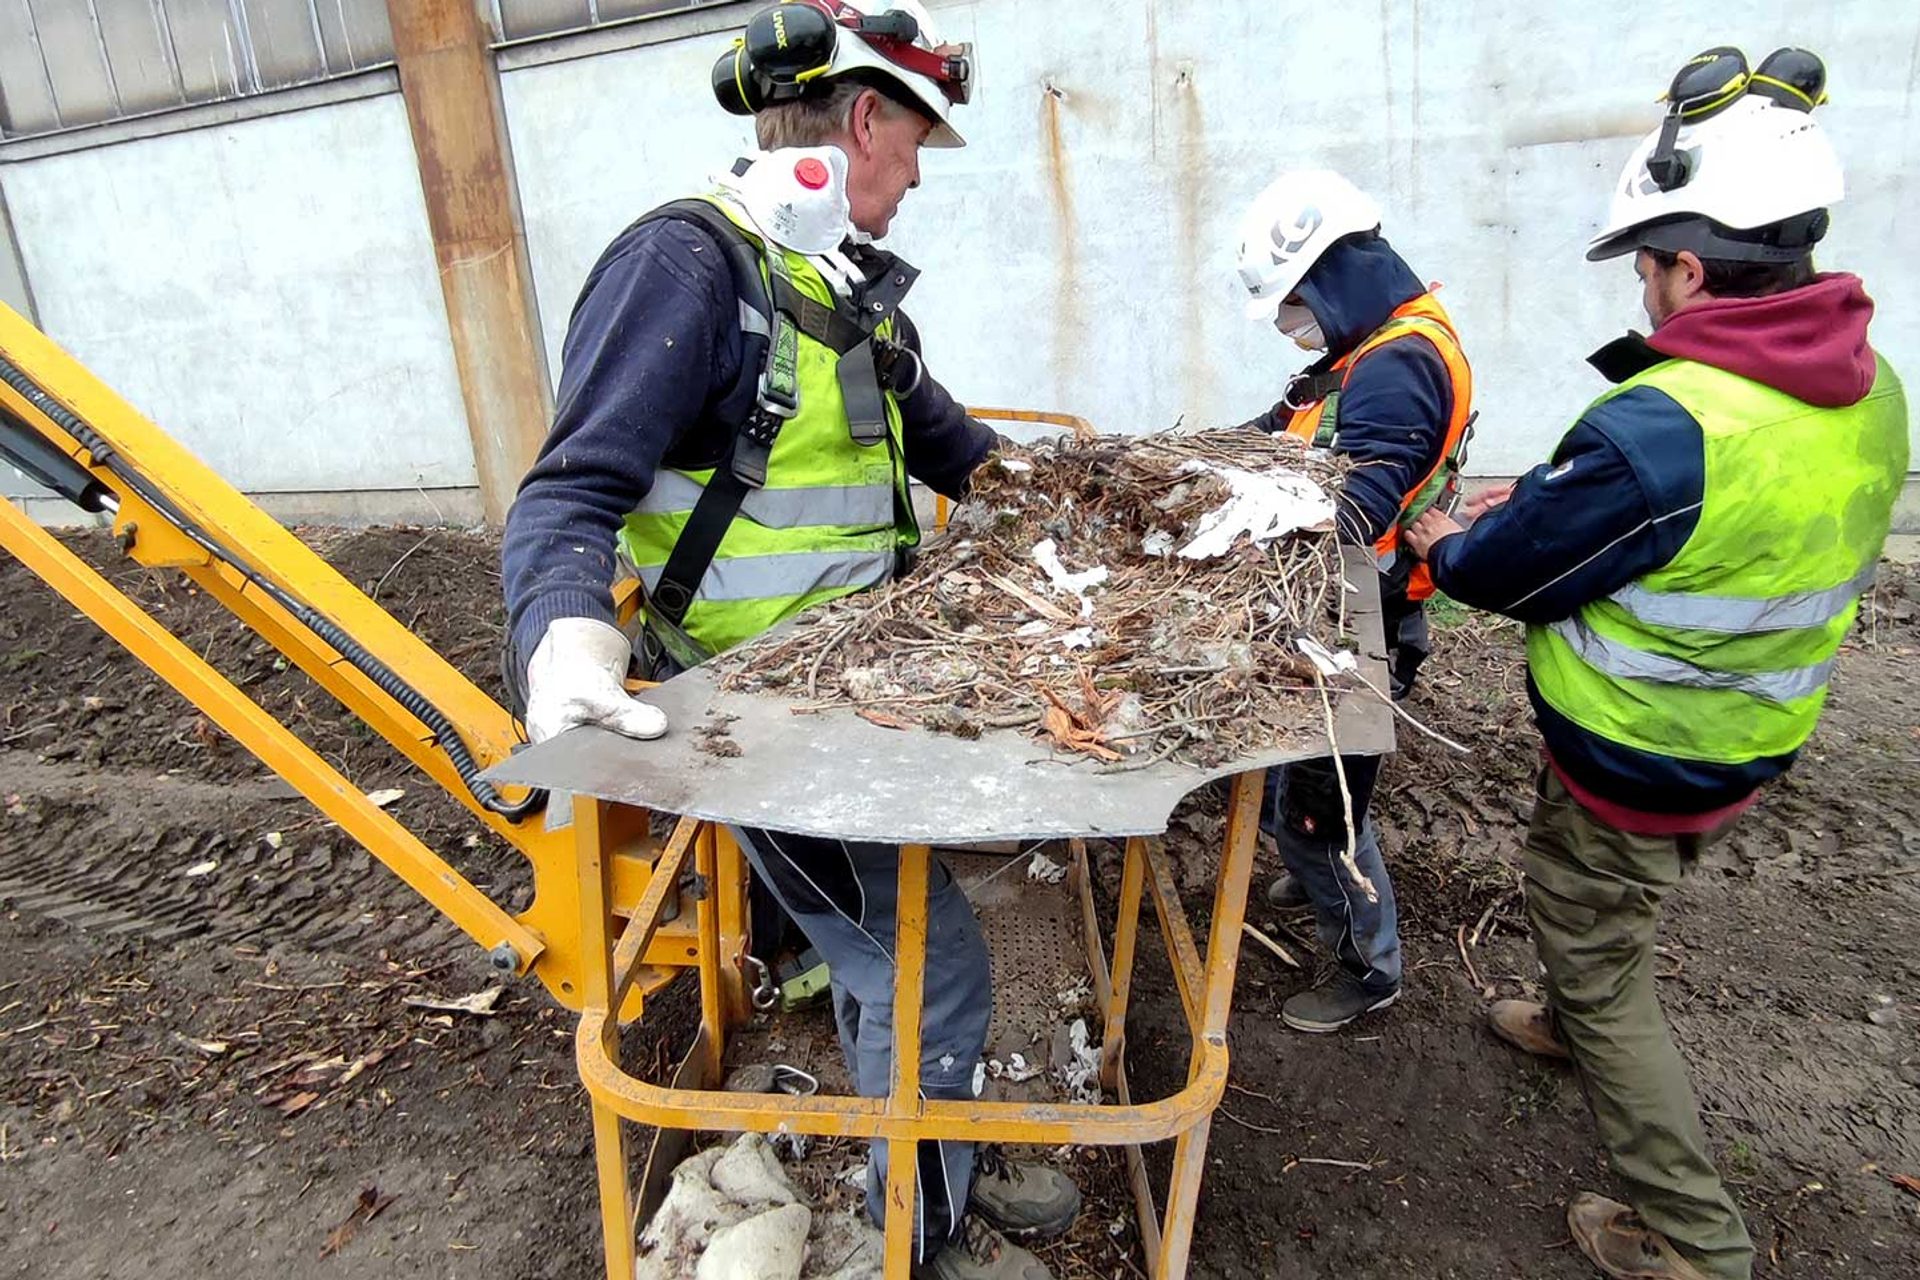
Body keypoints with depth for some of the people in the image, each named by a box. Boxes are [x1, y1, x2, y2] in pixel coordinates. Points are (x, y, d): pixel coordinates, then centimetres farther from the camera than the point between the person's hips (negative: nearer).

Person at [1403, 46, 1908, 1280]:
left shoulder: (1658, 431, -34)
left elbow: (1509, 570, -20)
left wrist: (1445, 543, 2)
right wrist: (1544, 495, 8)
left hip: (1635, 767, -8)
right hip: (1752, 751, 8)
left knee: (1601, 966, 13)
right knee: (1608, 908, 32)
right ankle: (1576, 1024, 59)